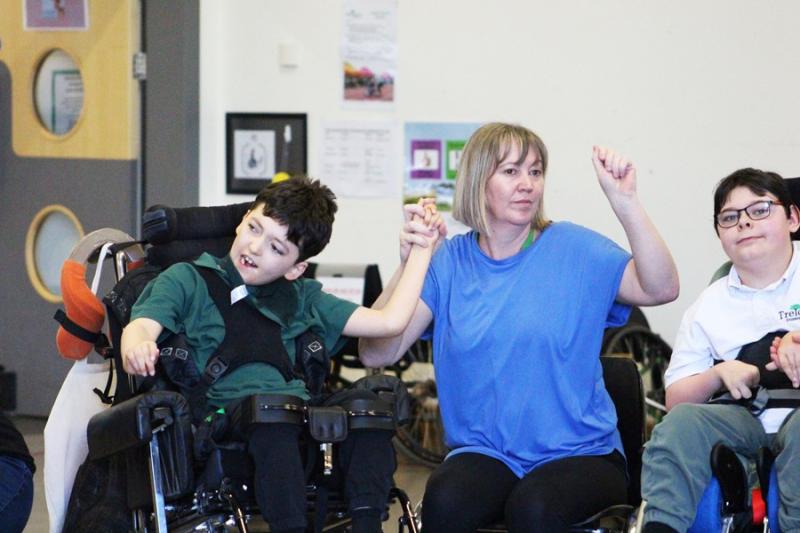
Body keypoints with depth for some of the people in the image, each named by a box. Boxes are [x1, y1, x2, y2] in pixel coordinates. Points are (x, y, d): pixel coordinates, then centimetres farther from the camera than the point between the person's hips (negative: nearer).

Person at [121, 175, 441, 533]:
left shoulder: (302, 299, 26)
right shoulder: (187, 280, 16)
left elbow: (389, 321, 21)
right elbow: (142, 325, -3)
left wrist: (420, 250, 21)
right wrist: (136, 349, -28)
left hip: (300, 415, 4)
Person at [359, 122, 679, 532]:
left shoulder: (573, 249, 0)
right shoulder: (449, 262, 3)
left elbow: (660, 289, -15)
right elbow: (376, 353, -6)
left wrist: (624, 201, -24)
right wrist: (409, 265, -20)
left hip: (579, 451, -1)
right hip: (482, 451, 1)